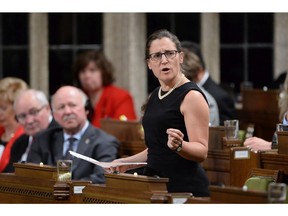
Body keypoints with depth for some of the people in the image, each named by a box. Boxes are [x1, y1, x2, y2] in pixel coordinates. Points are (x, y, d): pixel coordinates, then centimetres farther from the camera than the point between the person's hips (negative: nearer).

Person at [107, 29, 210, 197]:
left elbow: (202, 152, -15)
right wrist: (127, 163, 18)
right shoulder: (156, 96, 16)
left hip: (186, 188, -7)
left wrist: (178, 145, -32)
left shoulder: (191, 96, -9)